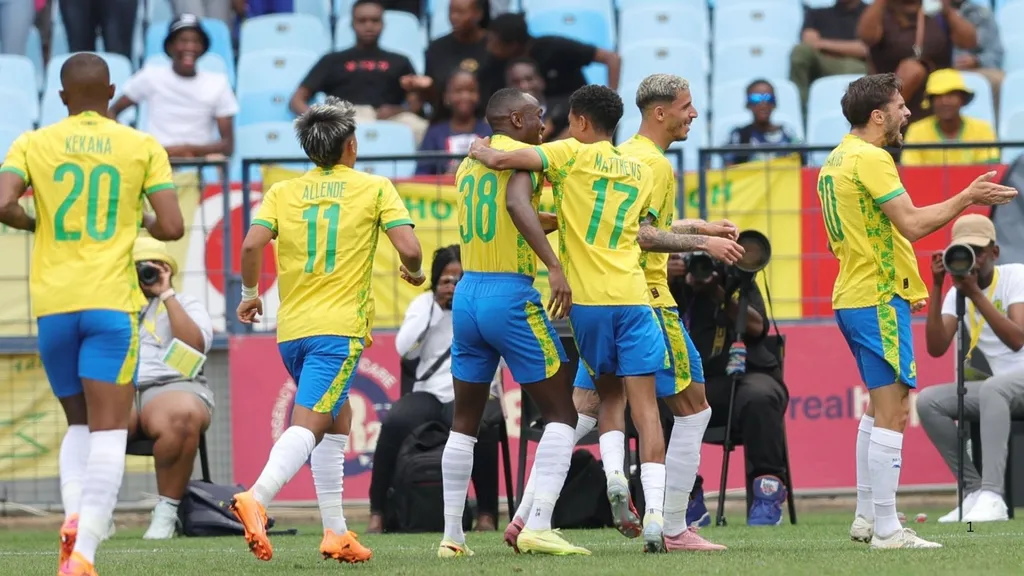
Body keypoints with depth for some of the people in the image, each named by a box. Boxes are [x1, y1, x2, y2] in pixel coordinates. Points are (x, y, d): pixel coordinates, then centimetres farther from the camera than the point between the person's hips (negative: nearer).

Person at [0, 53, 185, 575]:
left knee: (79, 424, 18)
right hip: (111, 302, -2)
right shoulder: (142, 147, 3)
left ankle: (74, 516, -7)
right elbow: (172, 227, -3)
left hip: (53, 303, 2)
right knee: (108, 430, -4)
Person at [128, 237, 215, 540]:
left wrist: (166, 294, -1)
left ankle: (166, 512, -27)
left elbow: (195, 346, -3)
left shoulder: (185, 304, 19)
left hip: (172, 386, -2)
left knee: (182, 417, -42)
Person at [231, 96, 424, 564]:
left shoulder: (283, 192, 10)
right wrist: (415, 273, 16)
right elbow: (409, 249, -6)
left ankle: (335, 532, 18)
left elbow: (251, 246, -4)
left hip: (291, 331, 5)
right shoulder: (374, 189, 3)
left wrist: (249, 295, 12)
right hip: (338, 327, -5)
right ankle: (256, 498, -40)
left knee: (335, 421, 21)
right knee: (308, 424, -15)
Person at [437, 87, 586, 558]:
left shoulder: (468, 165, 16)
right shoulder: (521, 155, -7)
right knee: (561, 414, 0)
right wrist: (554, 266, -33)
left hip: (467, 294, 7)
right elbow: (517, 204, -28)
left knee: (465, 421, 15)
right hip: (512, 296, -7)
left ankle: (451, 535, 12)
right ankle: (538, 526, -14)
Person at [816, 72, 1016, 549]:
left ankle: (866, 518, 23)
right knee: (892, 414, -9)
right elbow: (913, 223, -23)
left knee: (879, 408, 19)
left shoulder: (836, 160, 14)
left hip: (853, 295, 10)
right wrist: (968, 198, -13)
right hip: (878, 299, -10)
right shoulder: (869, 158, -16)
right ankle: (886, 530, -11)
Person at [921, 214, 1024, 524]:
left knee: (993, 388, -37)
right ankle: (974, 490, -10)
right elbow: (936, 348, -7)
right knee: (927, 400, -14)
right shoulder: (957, 292, 6)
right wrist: (936, 287, -12)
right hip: (993, 387, 6)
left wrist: (975, 294, -26)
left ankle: (992, 497, -41)